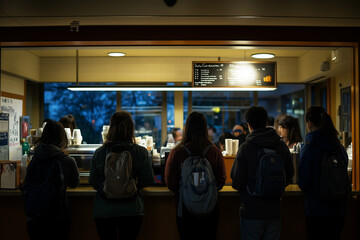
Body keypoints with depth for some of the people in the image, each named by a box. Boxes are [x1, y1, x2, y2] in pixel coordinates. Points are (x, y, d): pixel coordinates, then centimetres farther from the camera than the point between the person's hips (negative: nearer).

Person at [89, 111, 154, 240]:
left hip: (104, 211, 1)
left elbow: (92, 181, 2)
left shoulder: (99, 152, -5)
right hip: (132, 211, 0)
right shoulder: (140, 152, -8)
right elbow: (148, 179, -5)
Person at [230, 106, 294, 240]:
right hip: (274, 211, 4)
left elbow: (237, 181, -12)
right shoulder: (282, 146, 0)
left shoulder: (245, 147, -13)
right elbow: (289, 175, 8)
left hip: (251, 212, -4)